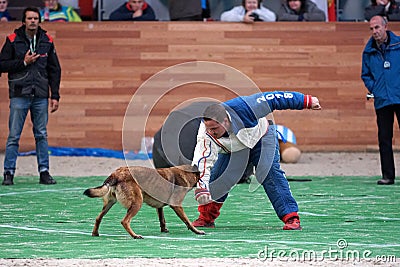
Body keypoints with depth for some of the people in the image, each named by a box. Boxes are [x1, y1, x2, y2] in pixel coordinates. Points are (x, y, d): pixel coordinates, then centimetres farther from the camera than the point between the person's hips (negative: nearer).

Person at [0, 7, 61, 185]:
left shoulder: (47, 41, 8)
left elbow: (54, 70, 12)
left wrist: (55, 96, 6)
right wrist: (23, 62, -12)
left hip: (41, 96, 2)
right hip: (19, 95, -2)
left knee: (42, 135, 6)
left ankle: (44, 171, 11)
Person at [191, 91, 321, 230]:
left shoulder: (242, 108, -39)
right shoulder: (206, 134, -33)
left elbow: (273, 99, -28)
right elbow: (202, 161, -35)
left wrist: (307, 101, -20)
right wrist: (201, 188, -51)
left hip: (260, 139, -3)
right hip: (232, 150, 3)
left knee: (271, 174, -19)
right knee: (216, 176, -11)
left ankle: (291, 218, -19)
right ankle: (206, 218, 8)